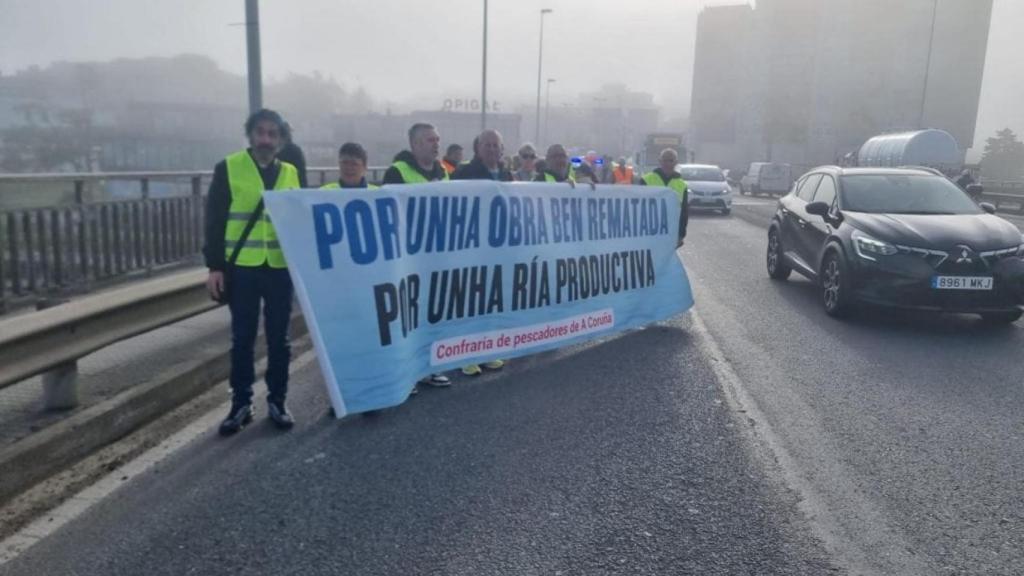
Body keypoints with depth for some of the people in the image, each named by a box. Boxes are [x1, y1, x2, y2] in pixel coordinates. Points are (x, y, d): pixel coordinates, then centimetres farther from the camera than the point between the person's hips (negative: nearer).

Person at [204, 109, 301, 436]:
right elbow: (214, 219, -1)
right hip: (241, 267, -2)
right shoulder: (228, 168, 0)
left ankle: (277, 402, 20)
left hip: (280, 267, 2)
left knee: (279, 338, 8)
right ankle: (241, 403, 19)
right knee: (242, 339, 6)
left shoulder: (290, 173, 9)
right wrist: (214, 266, -7)